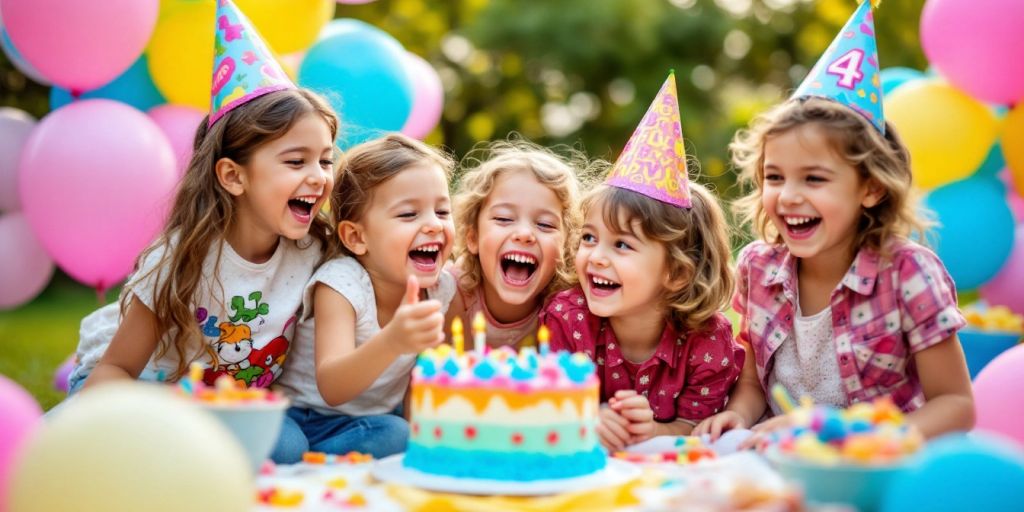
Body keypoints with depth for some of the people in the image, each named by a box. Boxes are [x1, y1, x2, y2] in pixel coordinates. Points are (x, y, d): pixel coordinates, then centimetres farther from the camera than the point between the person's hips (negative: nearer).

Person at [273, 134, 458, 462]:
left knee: (398, 435, -28)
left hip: (373, 421, 5)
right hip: (299, 414, -5)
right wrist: (392, 342, -55)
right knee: (280, 445, -36)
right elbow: (331, 389, -37)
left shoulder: (443, 288, -7)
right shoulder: (340, 284, -21)